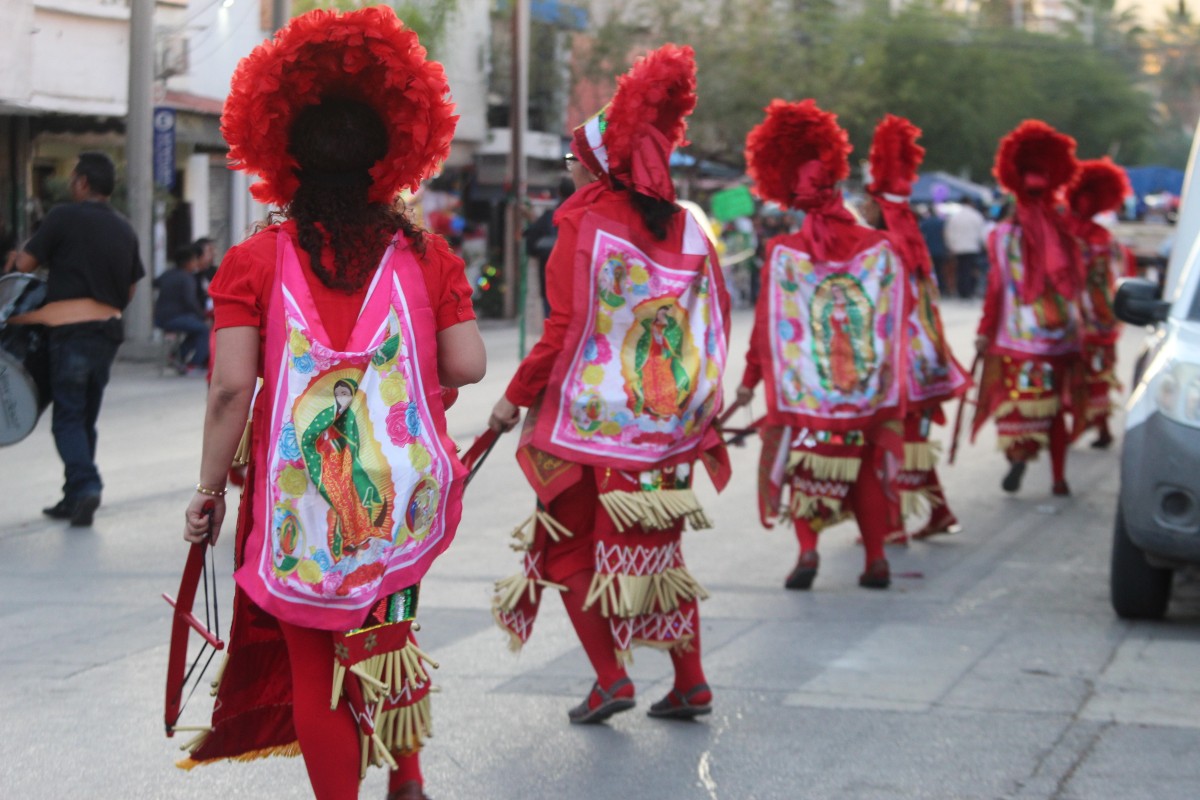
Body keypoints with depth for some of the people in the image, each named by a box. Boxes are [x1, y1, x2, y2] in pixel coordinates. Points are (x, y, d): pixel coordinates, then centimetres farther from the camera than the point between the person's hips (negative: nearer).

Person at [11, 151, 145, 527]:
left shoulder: (63, 217, -7)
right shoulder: (125, 230, 12)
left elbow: (25, 263, -5)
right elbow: (131, 288, 15)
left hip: (71, 329, -6)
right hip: (108, 331, 6)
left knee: (68, 416, -3)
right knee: (87, 417, 13)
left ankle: (84, 485, -21)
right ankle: (75, 498, 16)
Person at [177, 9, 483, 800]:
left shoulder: (255, 261, -7)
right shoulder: (426, 254, -2)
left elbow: (231, 387, -10)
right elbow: (467, 366, -4)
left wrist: (210, 487, 0)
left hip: (298, 494, -3)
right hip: (406, 492, 3)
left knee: (313, 667, 8)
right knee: (386, 634, 25)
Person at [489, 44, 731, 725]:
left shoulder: (585, 227, -13)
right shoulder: (686, 227, 3)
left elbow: (565, 330, -15)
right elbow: (717, 316, 7)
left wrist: (517, 398, -4)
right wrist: (694, 392, 20)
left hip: (591, 419, -5)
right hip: (671, 425, 5)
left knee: (569, 547, 10)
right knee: (657, 546, 16)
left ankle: (611, 676, 1)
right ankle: (691, 681, 14)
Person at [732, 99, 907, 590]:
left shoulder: (783, 254, -9)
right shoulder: (880, 249, -6)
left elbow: (768, 325, -4)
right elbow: (895, 325, 0)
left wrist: (750, 380, 7)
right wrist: (892, 391, 10)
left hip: (802, 394, -1)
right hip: (869, 394, 1)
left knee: (803, 466, 14)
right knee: (867, 469, 15)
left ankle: (807, 547, -3)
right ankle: (876, 558, 13)